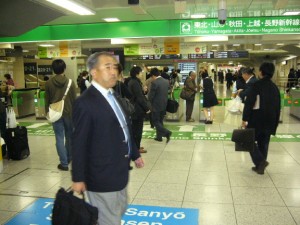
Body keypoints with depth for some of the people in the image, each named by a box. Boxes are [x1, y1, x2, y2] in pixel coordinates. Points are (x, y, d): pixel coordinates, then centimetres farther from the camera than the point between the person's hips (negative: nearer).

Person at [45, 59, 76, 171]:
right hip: (69, 113, 0)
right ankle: (69, 157, 33)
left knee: (60, 138, 2)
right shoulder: (70, 82, -5)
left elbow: (47, 100, 3)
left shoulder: (48, 83, -2)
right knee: (69, 136, 17)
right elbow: (74, 99, -2)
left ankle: (64, 163, 2)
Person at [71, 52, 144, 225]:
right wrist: (78, 178, -16)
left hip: (119, 171, 9)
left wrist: (135, 154, 18)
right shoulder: (86, 102, -19)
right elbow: (79, 144, -19)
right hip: (102, 175, -9)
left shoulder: (113, 96, 8)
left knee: (120, 210, 26)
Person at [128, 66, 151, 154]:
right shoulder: (136, 83, -19)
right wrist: (147, 108, -15)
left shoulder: (131, 82, 11)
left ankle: (135, 145, 26)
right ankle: (137, 147, 8)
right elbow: (140, 97, -21)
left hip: (133, 108, 10)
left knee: (134, 128, 16)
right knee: (138, 129, -1)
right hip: (138, 109, -10)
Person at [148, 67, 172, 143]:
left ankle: (167, 132, -11)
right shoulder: (166, 81, 3)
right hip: (164, 104, 7)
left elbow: (151, 96, -16)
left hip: (156, 105, -7)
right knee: (160, 121, 17)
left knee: (155, 121, 4)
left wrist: (150, 103, 3)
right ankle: (159, 137, 24)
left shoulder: (154, 82, -19)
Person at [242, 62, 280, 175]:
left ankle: (260, 161, -10)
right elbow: (277, 106, 13)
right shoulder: (275, 87, 9)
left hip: (257, 118, -6)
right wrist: (275, 123, 18)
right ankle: (260, 166, 19)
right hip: (270, 120, 6)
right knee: (264, 143, 14)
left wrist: (244, 118, -13)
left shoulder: (257, 84, -11)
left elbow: (249, 103, -17)